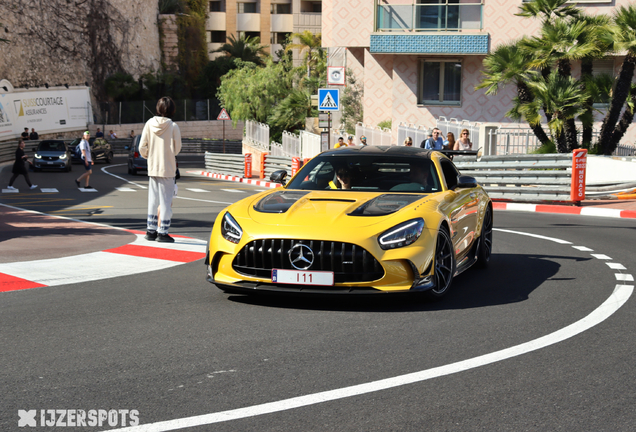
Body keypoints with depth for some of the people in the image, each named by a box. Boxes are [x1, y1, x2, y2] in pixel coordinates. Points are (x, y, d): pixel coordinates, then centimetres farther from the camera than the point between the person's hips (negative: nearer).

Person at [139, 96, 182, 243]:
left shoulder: (149, 124, -2)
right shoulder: (173, 126, -13)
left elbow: (142, 147, 0)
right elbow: (177, 148, -6)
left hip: (152, 168, 4)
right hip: (168, 168, -4)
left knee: (153, 200, 14)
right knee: (166, 200, 2)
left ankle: (151, 230, 19)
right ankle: (162, 232, 3)